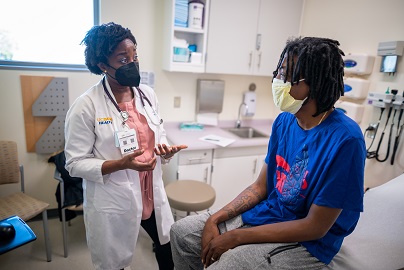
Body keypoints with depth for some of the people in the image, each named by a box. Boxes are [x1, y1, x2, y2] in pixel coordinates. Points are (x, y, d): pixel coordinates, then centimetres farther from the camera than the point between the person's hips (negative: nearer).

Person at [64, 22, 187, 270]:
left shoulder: (148, 94, 0)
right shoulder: (86, 106, -16)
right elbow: (75, 163, -13)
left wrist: (166, 150, -13)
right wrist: (122, 164, -27)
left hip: (152, 197, 5)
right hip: (112, 204, -4)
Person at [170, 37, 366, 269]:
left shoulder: (345, 139, -24)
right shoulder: (284, 121, -3)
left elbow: (315, 227, -21)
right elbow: (261, 186, 3)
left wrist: (235, 238, -19)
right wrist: (215, 219, -8)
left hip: (306, 242, -6)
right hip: (266, 214, 6)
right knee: (182, 232, 4)